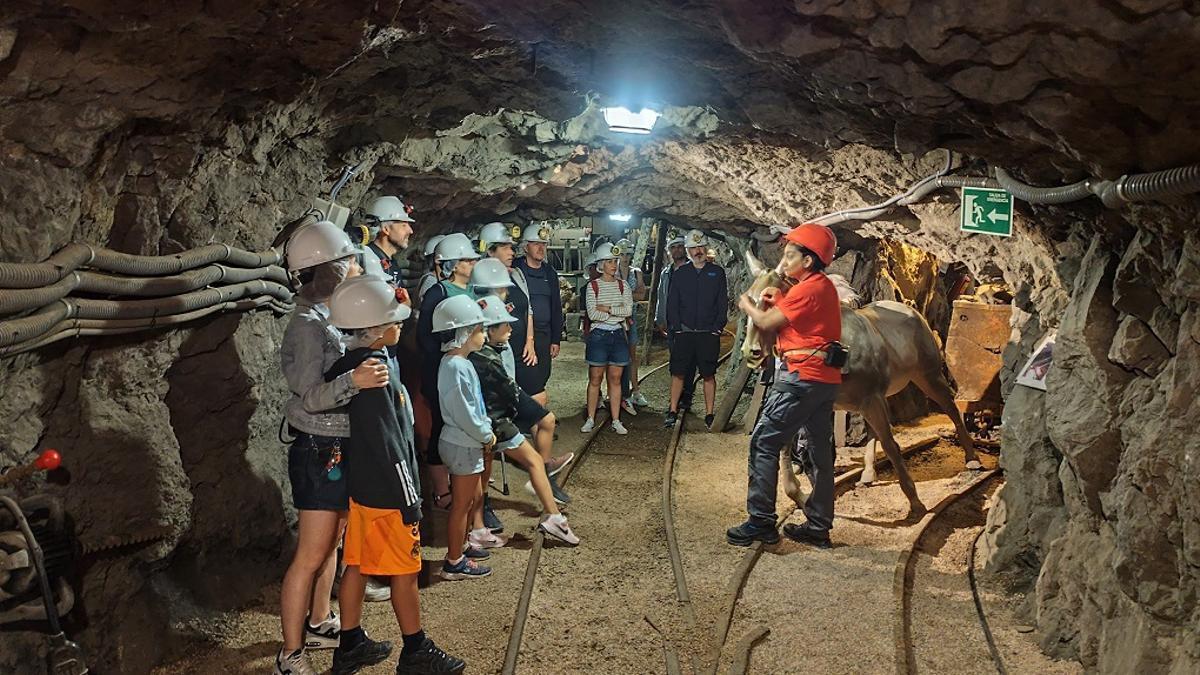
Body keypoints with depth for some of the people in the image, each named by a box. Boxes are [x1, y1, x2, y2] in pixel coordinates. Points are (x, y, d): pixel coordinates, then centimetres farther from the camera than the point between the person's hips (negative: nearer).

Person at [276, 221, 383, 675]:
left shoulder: (332, 315, 7)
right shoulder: (308, 324, -19)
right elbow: (311, 396, -24)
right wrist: (353, 380, -38)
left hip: (343, 447, 9)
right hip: (319, 450, -9)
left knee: (331, 542, 19)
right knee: (311, 556, -2)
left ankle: (318, 624, 34)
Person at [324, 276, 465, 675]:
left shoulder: (352, 363, 3)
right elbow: (389, 445, -22)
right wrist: (409, 502, -17)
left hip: (360, 485, 9)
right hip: (386, 492, -9)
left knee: (358, 563, 17)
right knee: (405, 571, 6)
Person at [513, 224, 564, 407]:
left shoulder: (550, 273, 15)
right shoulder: (515, 270, -3)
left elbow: (556, 308, 18)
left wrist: (556, 340, 13)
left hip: (544, 336, 6)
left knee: (541, 377, 8)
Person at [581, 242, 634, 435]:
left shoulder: (623, 285, 7)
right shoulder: (593, 286, -2)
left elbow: (628, 310, -6)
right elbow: (592, 314, -12)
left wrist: (607, 308, -14)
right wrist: (618, 314, -9)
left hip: (618, 335, 3)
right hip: (599, 335, -2)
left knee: (615, 379, 6)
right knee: (595, 379, 3)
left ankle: (616, 421, 11)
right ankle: (590, 419, 11)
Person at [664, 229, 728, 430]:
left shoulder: (717, 273, 5)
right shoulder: (679, 274, 7)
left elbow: (723, 303, 3)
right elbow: (672, 303, 6)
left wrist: (717, 328, -6)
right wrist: (676, 327, -4)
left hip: (709, 333, -1)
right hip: (684, 333, 1)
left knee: (709, 375, 4)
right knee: (678, 373, 2)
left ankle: (709, 414, 11)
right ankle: (673, 411, 11)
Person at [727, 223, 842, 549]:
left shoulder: (808, 289, -14)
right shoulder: (823, 286, 16)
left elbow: (766, 322, -11)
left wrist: (747, 304, 8)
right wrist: (779, 299, 4)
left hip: (801, 377, -10)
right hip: (825, 379, 10)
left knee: (763, 442, -4)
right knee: (819, 451, 11)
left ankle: (761, 521, -2)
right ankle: (818, 527, 18)